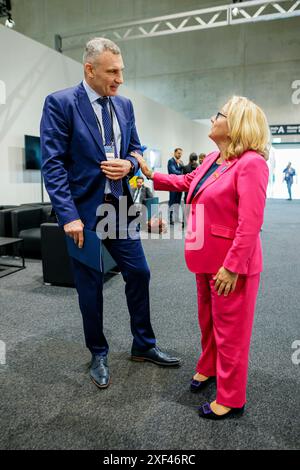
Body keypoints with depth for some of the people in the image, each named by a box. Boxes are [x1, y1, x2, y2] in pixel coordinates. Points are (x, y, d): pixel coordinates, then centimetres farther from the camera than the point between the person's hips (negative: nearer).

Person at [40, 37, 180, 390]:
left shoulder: (125, 105, 10)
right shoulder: (59, 103, -8)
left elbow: (135, 149, 17)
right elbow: (53, 164, -13)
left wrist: (129, 164, -8)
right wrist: (69, 215, -20)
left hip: (120, 208, 5)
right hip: (83, 211, -5)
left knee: (139, 274, 9)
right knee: (90, 287, 8)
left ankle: (144, 346, 30)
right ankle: (98, 355, 29)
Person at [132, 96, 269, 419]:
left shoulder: (251, 163, -20)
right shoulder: (213, 159, 8)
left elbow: (250, 223, -24)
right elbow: (186, 182, 24)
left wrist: (231, 267, -25)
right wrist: (151, 175, 18)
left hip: (231, 263, -8)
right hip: (207, 258, 9)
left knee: (230, 329, 6)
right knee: (208, 320, 23)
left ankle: (230, 399, 26)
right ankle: (209, 367, 47)